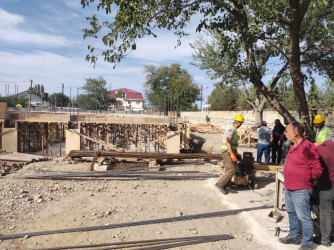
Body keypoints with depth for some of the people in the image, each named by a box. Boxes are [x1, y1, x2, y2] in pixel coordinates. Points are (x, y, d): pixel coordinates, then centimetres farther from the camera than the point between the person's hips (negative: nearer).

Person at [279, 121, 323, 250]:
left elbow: (317, 169, -20)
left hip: (300, 191, -10)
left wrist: (311, 181, -3)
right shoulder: (293, 145, 7)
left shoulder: (307, 147, -22)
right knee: (291, 213, 22)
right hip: (289, 188, 10)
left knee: (304, 217, 2)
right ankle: (294, 236, 39)